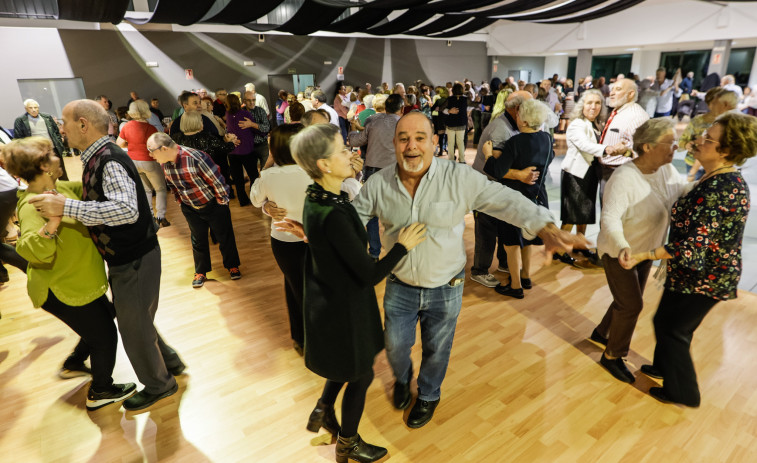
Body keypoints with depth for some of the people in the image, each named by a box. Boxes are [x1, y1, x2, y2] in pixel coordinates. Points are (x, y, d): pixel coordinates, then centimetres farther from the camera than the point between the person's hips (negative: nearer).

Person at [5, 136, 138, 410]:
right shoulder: (32, 205, -28)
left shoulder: (60, 188, -2)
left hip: (80, 281, 9)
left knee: (104, 320, 28)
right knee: (104, 336, 6)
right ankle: (100, 392, 28)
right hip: (64, 290, -9)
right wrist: (50, 227, -58)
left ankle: (74, 362, 51)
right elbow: (31, 250, -43)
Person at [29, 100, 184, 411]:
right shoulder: (97, 158, 8)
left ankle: (159, 385, 31)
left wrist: (66, 207, -34)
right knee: (137, 321, 24)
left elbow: (127, 210, -38)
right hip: (126, 257, 9)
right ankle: (169, 362, 43)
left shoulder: (109, 160, -23)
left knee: (133, 327, 9)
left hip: (133, 261, -9)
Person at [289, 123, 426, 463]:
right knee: (361, 374, 16)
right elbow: (370, 275, -29)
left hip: (328, 297, 9)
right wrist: (403, 246, -15)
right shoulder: (333, 215, -34)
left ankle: (322, 411, 49)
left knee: (346, 362, 31)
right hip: (344, 306, -9)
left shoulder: (315, 197, -6)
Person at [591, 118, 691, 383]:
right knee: (632, 305, -1)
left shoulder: (667, 170, -6)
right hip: (618, 253, -8)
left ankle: (601, 333, 45)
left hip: (645, 251, 8)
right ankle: (613, 356, 20)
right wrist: (622, 246, -53)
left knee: (630, 300, 21)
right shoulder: (624, 178, -30)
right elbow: (610, 217, -38)